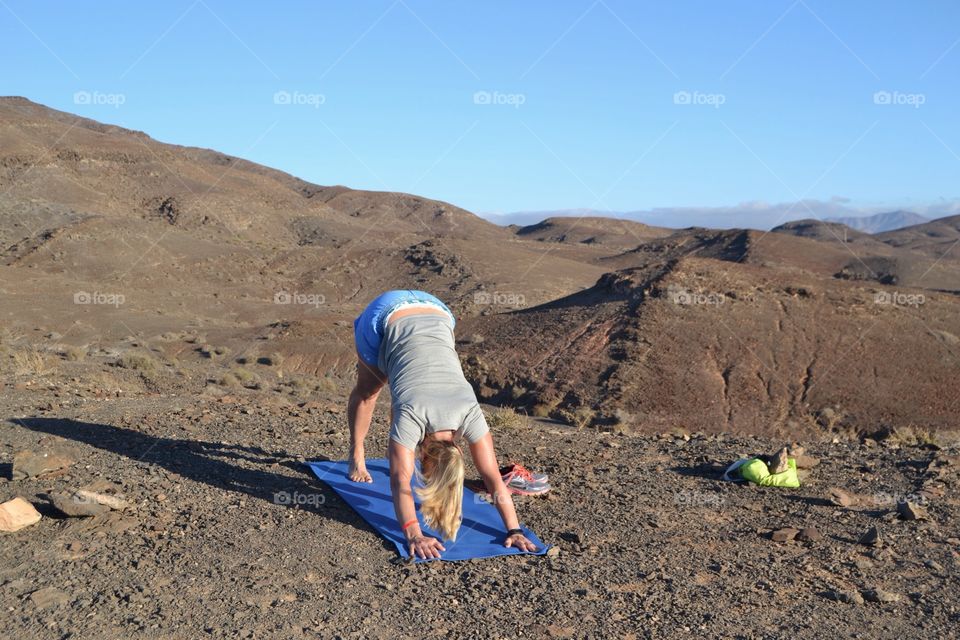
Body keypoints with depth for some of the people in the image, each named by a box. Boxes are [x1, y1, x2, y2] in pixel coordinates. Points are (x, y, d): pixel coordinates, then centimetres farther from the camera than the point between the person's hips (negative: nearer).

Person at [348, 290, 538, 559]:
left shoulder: (469, 412, -25)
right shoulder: (412, 414, -32)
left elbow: (494, 479, -23)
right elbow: (400, 482, -34)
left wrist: (514, 529, -26)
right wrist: (413, 535, -45)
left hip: (435, 313, 1)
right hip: (386, 316, -1)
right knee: (367, 389, 18)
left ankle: (394, 450, 32)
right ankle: (357, 456, 39)